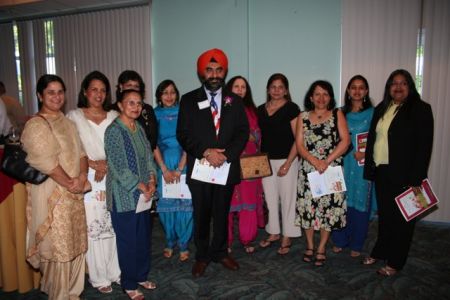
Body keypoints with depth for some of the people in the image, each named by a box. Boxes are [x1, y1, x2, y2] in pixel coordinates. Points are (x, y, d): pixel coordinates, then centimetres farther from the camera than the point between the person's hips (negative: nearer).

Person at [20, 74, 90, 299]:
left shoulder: (67, 122, 11)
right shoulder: (35, 125, -11)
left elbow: (81, 152, 7)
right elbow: (46, 163, -18)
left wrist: (82, 177, -11)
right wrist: (71, 184, -11)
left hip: (75, 195, 7)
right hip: (52, 196, -7)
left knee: (76, 246, 14)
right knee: (58, 249, 4)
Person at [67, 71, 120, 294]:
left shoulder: (114, 116, 9)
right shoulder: (74, 116, 2)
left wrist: (108, 164, -10)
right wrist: (94, 164, -13)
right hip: (87, 179, -2)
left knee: (114, 225, 7)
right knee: (93, 227, 1)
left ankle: (115, 271, 23)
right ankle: (99, 277, 17)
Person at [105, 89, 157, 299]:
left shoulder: (139, 128, 9)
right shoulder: (114, 130, -13)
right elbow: (118, 167, -18)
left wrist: (152, 181, -4)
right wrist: (141, 187, -14)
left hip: (143, 194, 7)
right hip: (124, 196, -6)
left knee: (144, 237, 15)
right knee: (128, 240, 7)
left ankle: (141, 276, 34)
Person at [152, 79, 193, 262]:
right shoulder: (154, 114, 4)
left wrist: (179, 169, -9)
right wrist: (164, 169, -7)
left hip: (183, 162, -1)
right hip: (162, 163, 1)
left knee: (185, 203, -1)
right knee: (165, 203, 5)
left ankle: (183, 244, 14)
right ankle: (170, 242, 22)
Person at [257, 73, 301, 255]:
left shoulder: (291, 108, -5)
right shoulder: (261, 109, 10)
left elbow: (298, 139, -8)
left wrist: (288, 163, -14)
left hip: (286, 160, -4)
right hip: (266, 161, 5)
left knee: (287, 198, 3)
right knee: (270, 198, 12)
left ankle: (287, 237, 18)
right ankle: (273, 233, 28)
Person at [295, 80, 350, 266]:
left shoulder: (337, 115, 6)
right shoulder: (303, 117, 9)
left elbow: (345, 141, -4)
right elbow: (299, 144, 1)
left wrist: (326, 161, -13)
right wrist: (315, 161, -14)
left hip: (331, 169, -1)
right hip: (308, 169, 1)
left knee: (329, 207, 2)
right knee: (308, 206, 3)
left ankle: (321, 248, 17)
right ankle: (309, 246, 22)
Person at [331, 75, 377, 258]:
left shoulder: (372, 113, 1)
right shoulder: (341, 112, 8)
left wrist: (365, 152, -19)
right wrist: (352, 152, -6)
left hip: (364, 165, -2)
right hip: (343, 163, 2)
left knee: (360, 203, 5)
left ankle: (356, 244, 21)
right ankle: (340, 241, 22)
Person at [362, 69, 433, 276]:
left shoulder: (420, 109, -6)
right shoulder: (381, 109, 11)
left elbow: (424, 146, -11)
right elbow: (372, 139, 12)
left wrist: (416, 178, -15)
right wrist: (369, 167, 5)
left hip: (403, 174, -5)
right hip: (381, 171, 5)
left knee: (401, 218, 6)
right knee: (383, 214, 16)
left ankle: (395, 262, 19)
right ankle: (380, 251, 32)